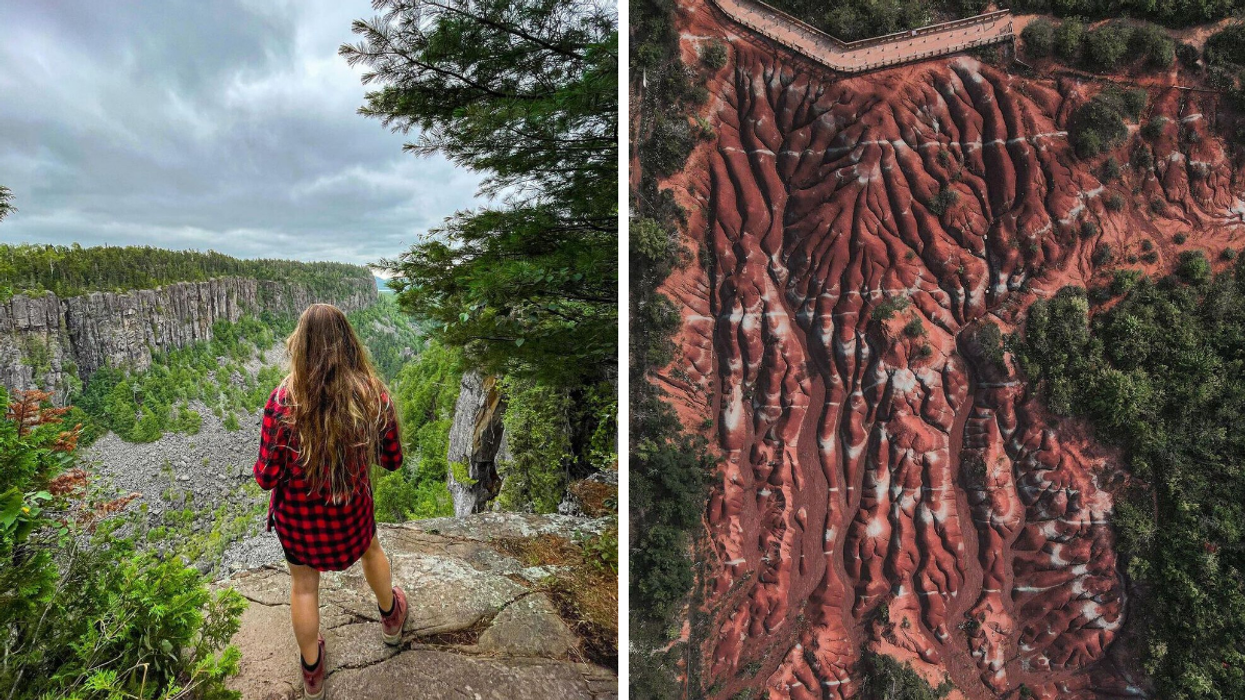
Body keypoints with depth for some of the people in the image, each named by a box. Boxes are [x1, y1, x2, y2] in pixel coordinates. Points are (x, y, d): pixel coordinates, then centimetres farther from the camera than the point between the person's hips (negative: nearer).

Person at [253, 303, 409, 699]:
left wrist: (264, 467, 4)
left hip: (297, 515, -1)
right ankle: (390, 617, 59)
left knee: (303, 585, 24)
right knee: (370, 549, 33)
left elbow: (267, 478, -19)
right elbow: (392, 461, -9)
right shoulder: (373, 395, -22)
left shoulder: (283, 402, -27)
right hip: (351, 510, 1)